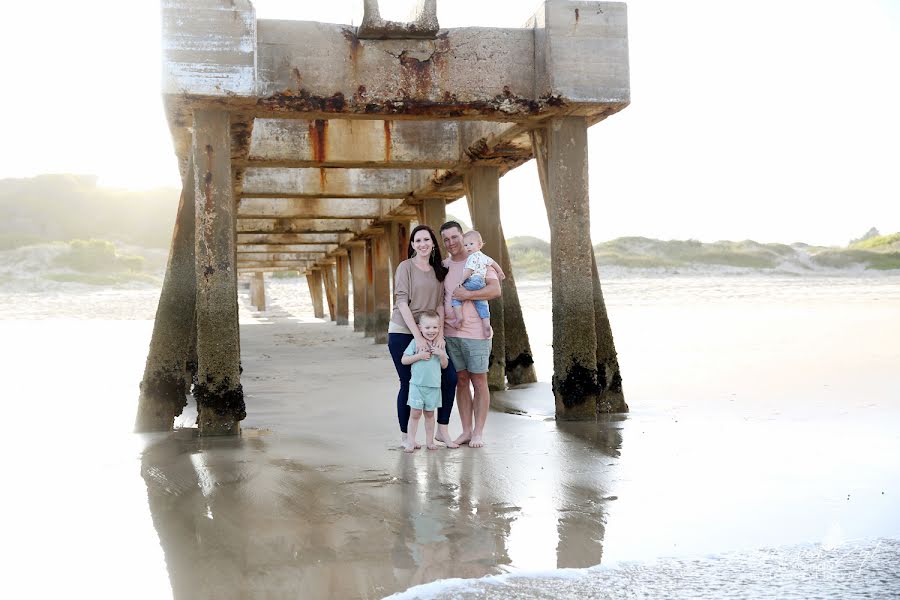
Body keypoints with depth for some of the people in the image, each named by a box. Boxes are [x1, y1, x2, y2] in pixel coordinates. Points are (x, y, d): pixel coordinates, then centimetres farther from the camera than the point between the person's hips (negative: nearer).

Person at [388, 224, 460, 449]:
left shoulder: (438, 271, 11)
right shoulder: (405, 267, -4)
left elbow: (440, 304, 6)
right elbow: (402, 303, -11)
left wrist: (440, 334, -8)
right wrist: (417, 336, -18)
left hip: (429, 333, 5)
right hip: (402, 333, -5)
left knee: (450, 377, -4)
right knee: (408, 384, -2)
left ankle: (442, 430, 9)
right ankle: (404, 435, 13)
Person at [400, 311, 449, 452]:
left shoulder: (439, 345, 6)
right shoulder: (415, 342, -3)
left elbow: (445, 365, 9)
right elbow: (404, 360, -4)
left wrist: (441, 354, -10)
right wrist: (419, 356, -16)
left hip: (434, 386, 3)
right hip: (417, 384, -3)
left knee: (430, 414, 11)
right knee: (415, 413, -3)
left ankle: (429, 441, 18)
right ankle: (410, 441, 2)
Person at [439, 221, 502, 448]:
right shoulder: (443, 265, 12)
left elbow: (495, 290, -14)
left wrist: (466, 294, -17)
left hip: (475, 333, -5)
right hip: (450, 332, 5)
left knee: (479, 382, 2)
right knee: (461, 381, 8)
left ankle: (478, 432, 9)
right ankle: (466, 431, 16)